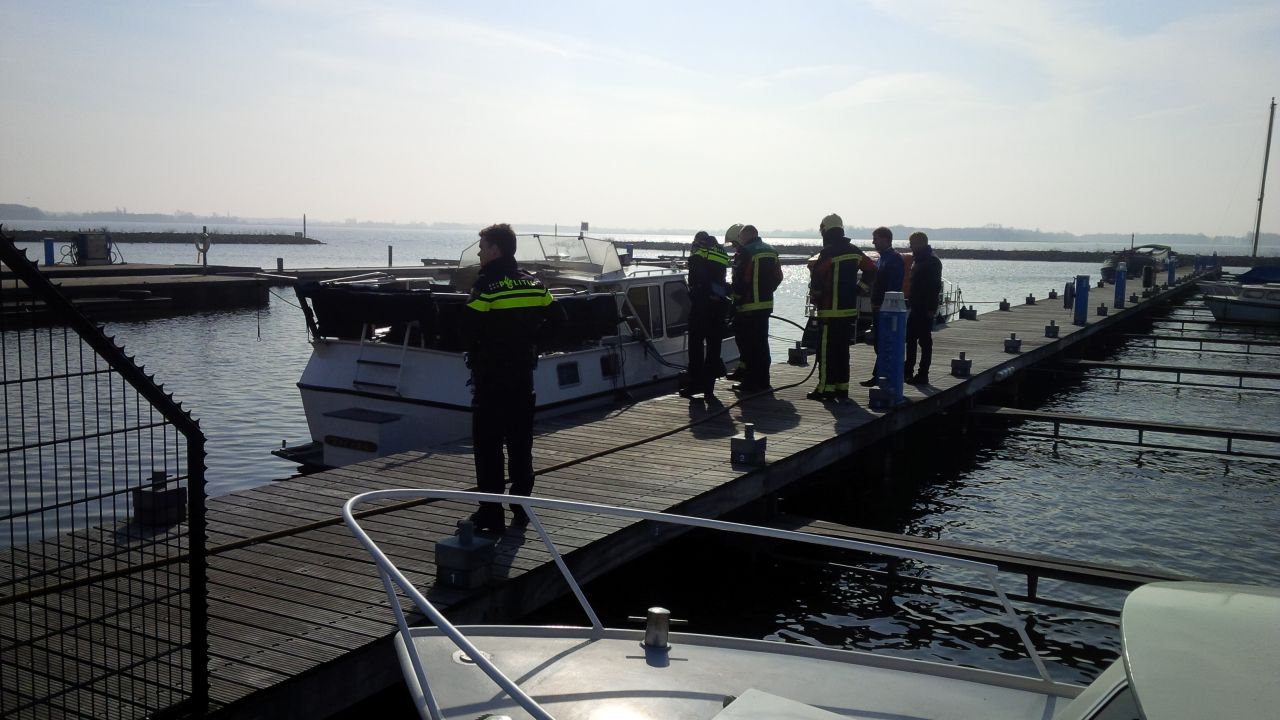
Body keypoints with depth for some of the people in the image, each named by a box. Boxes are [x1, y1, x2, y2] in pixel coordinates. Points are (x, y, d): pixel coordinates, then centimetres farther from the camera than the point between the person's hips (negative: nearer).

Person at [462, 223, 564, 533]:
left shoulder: (487, 285, -13)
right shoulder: (533, 283, 6)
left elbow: (469, 331, -18)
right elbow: (557, 316, 8)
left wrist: (474, 352, 2)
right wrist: (530, 339, 9)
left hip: (491, 376, -6)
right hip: (523, 374, 6)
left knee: (488, 444, 0)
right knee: (520, 442, 13)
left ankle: (491, 514, 1)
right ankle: (522, 507, 18)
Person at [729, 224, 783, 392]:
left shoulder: (745, 253, -13)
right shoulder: (771, 252, 12)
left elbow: (739, 281, -16)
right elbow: (778, 277, 16)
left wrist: (736, 301, -7)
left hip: (748, 306, -8)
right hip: (766, 304, 8)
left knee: (747, 343, -1)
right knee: (762, 342, 14)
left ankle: (751, 382, -2)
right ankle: (763, 381, 19)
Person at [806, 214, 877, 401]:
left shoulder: (827, 253, -13)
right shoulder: (854, 251, 10)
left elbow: (817, 278, -22)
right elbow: (871, 271, 18)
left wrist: (814, 299, -7)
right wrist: (858, 289, 15)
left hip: (830, 310, -7)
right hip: (850, 309, 7)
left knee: (826, 350, -2)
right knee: (843, 349, 13)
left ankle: (826, 388, -2)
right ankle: (842, 387, 16)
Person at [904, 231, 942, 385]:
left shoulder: (932, 261, -13)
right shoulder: (917, 259, 16)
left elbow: (935, 286, -18)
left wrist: (931, 308, -22)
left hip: (925, 309, -9)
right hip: (916, 307, 9)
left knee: (924, 341, -4)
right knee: (910, 338, 13)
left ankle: (923, 375, -1)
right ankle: (908, 371, 22)